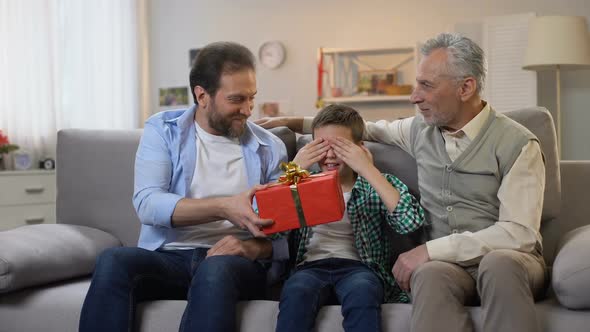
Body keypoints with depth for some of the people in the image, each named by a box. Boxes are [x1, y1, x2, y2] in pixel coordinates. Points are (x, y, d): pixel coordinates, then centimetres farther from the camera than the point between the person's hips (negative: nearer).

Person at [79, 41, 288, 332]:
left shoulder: (270, 148, 9)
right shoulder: (162, 130, 6)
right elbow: (147, 203, -10)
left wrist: (254, 247, -19)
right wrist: (223, 207, -22)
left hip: (233, 262, 0)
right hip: (169, 256, 1)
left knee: (216, 269, -37)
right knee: (113, 262, -31)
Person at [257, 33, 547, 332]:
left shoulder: (516, 144, -7)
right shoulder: (421, 129, 11)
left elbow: (519, 232, -16)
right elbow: (369, 128, 30)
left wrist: (430, 250, -19)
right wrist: (293, 122, 27)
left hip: (507, 260, -3)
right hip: (447, 263, 3)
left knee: (499, 263, -40)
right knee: (430, 274, -35)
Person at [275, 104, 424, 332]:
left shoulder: (376, 185, 11)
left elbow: (410, 222, -8)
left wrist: (368, 170, -8)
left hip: (357, 266, -1)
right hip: (311, 266, 1)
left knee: (362, 292, -37)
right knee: (296, 292, -34)